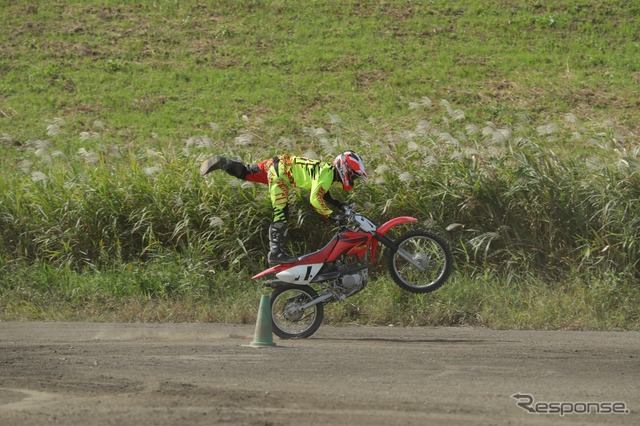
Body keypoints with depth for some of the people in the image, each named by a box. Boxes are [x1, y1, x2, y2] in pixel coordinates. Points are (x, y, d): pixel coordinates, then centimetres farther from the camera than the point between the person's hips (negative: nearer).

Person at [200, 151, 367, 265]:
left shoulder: (328, 170, 12)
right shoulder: (326, 175, -17)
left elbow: (322, 193, 25)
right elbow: (315, 199, -25)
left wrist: (340, 204, 15)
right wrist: (332, 215, -22)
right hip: (280, 173, -9)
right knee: (281, 215, -10)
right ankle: (276, 252, -12)